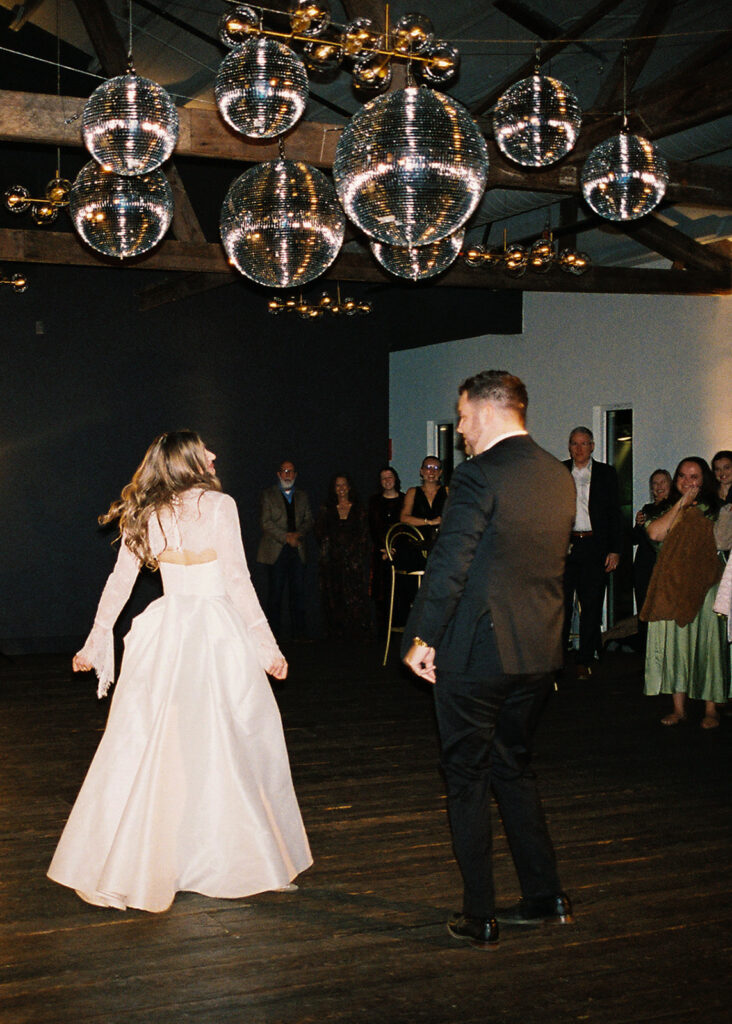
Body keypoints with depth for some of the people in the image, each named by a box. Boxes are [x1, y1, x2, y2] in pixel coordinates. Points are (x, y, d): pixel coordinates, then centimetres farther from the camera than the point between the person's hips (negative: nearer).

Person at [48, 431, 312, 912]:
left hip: (166, 634, 5)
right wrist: (266, 644, -5)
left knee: (147, 746, 8)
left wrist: (96, 642, 17)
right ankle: (260, 859, 16)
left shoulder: (145, 515, 9)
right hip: (217, 630, -4)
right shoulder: (218, 504, -5)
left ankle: (124, 868, 13)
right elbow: (238, 581, -8)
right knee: (239, 744, 5)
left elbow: (119, 583, 10)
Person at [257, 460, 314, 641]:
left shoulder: (302, 496, 18)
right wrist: (286, 537, -11)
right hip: (276, 551, -3)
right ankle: (274, 631, 2)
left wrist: (298, 534, -8)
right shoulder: (268, 495, 5)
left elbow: (308, 521, 12)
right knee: (276, 591, -3)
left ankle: (299, 631, 4)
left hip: (297, 551, 3)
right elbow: (265, 522, -4)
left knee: (298, 591, 0)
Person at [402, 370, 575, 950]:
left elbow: (449, 565, -18)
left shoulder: (480, 474, -16)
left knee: (468, 778, 6)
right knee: (514, 767, 21)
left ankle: (479, 917, 13)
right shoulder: (560, 477, 8)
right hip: (540, 653, 7)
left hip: (477, 652, -7)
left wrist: (421, 638, -9)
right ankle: (546, 897, 25)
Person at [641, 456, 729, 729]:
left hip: (703, 586, -3)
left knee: (705, 642, -2)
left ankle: (710, 709, 7)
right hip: (671, 587, 3)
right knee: (674, 641, 1)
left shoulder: (716, 509, 5)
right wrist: (682, 503, -5)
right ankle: (678, 708, 8)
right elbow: (655, 533, -6)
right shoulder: (669, 509, 14)